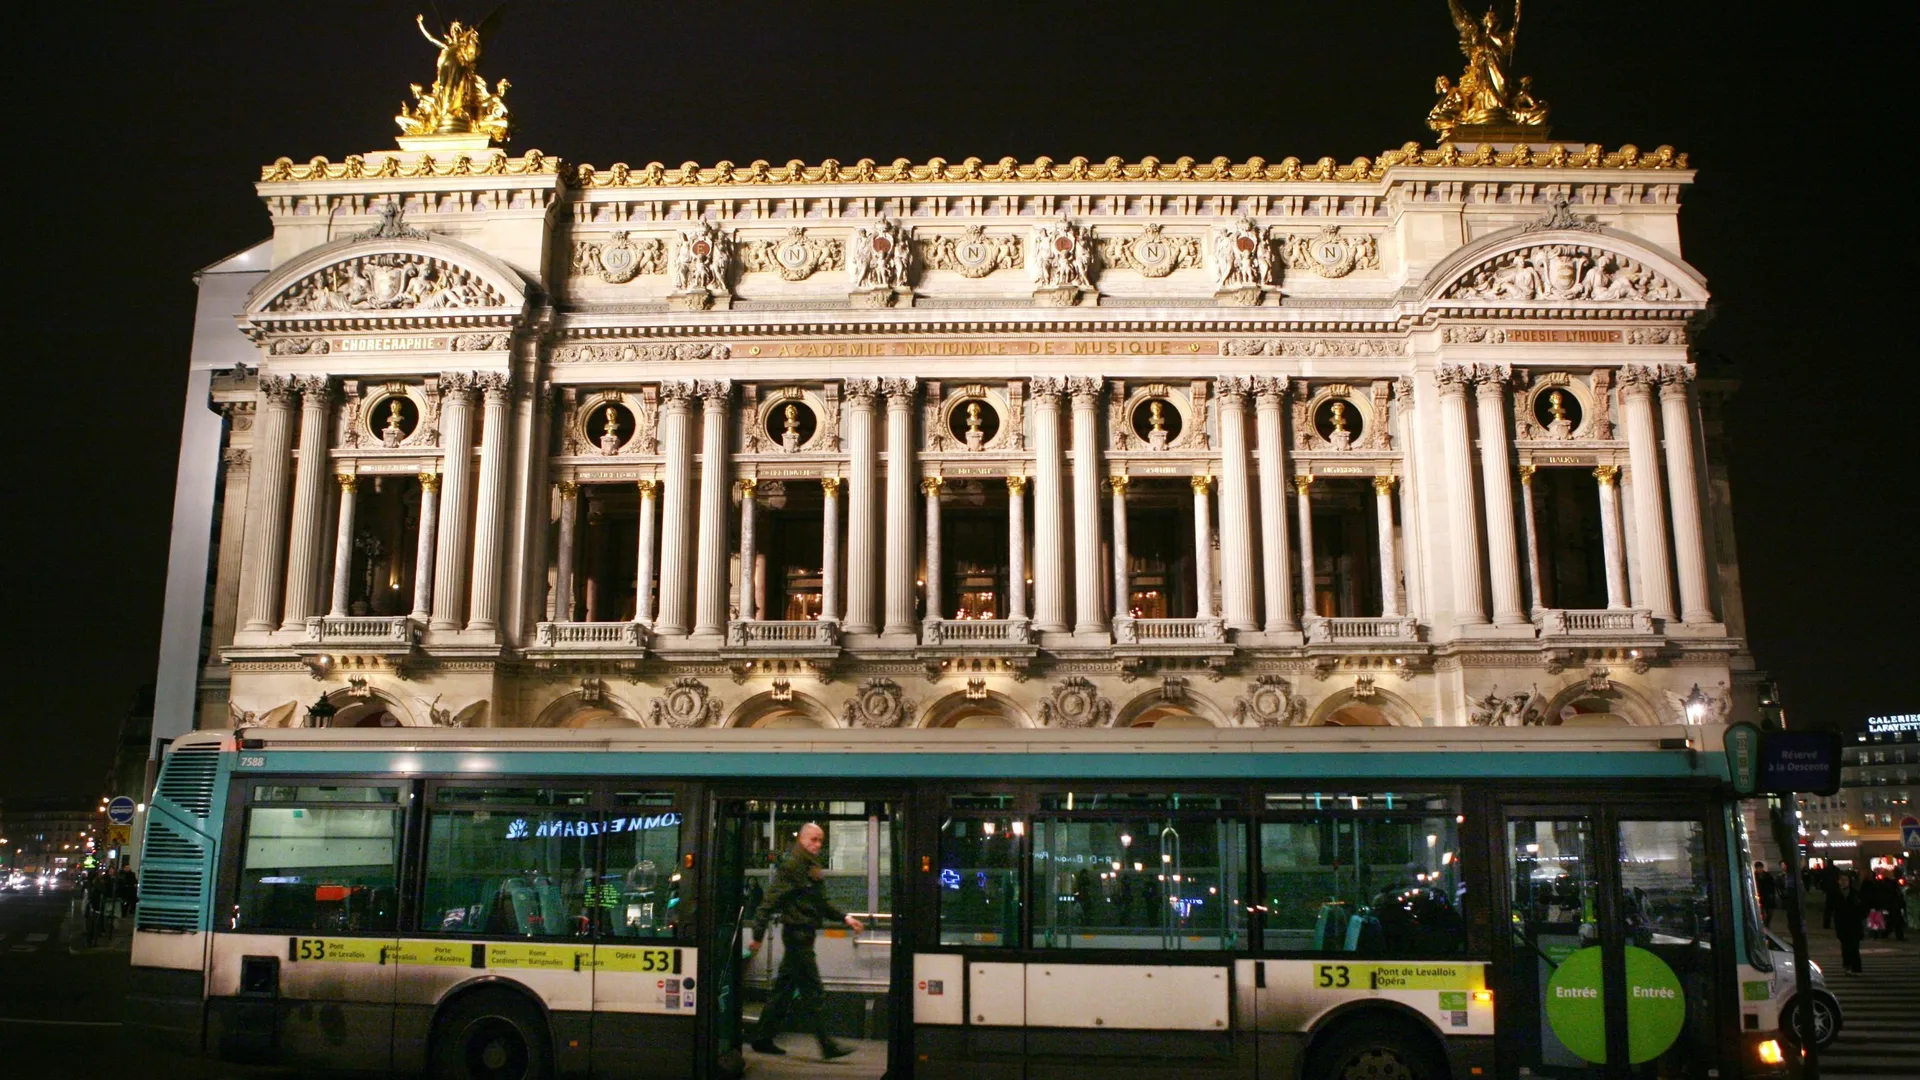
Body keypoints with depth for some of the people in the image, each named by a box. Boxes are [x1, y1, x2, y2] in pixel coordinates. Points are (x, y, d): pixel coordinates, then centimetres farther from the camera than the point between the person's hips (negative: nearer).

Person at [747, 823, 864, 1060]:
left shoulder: (813, 868, 16)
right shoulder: (790, 866, -13)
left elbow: (822, 904, 22)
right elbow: (770, 901, -16)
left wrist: (845, 918, 9)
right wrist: (758, 934, -19)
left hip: (804, 934, 9)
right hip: (797, 932, -9)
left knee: (784, 988, 14)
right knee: (814, 992, -6)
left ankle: (763, 1038, 21)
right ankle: (827, 1045, -3)